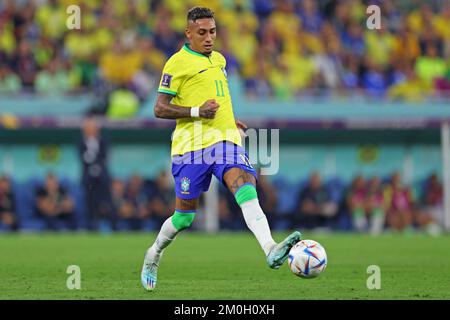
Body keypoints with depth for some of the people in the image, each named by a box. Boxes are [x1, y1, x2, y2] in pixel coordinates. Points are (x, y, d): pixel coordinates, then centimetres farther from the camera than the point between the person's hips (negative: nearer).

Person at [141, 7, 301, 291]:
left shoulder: (219, 59, 20)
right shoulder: (178, 63, -3)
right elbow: (160, 109, -6)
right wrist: (197, 112, -18)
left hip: (225, 141, 5)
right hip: (193, 145, -5)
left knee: (246, 190, -22)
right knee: (185, 216, 2)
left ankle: (271, 251, -42)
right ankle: (153, 256, 30)